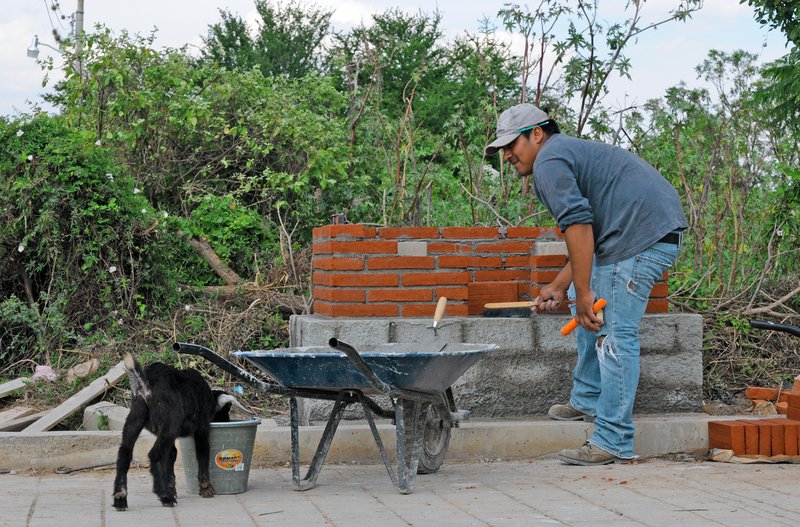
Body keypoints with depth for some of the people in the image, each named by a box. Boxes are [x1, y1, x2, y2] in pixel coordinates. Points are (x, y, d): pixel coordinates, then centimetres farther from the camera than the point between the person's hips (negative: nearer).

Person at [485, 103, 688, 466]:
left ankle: (614, 442, -7)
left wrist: (583, 294, -18)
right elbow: (589, 238, 32)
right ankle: (588, 401, 27)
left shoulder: (549, 161, -4)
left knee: (615, 334, -9)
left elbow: (578, 225, -18)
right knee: (591, 310, 23)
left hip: (642, 235, -11)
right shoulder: (571, 152, 29)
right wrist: (559, 287, 32)